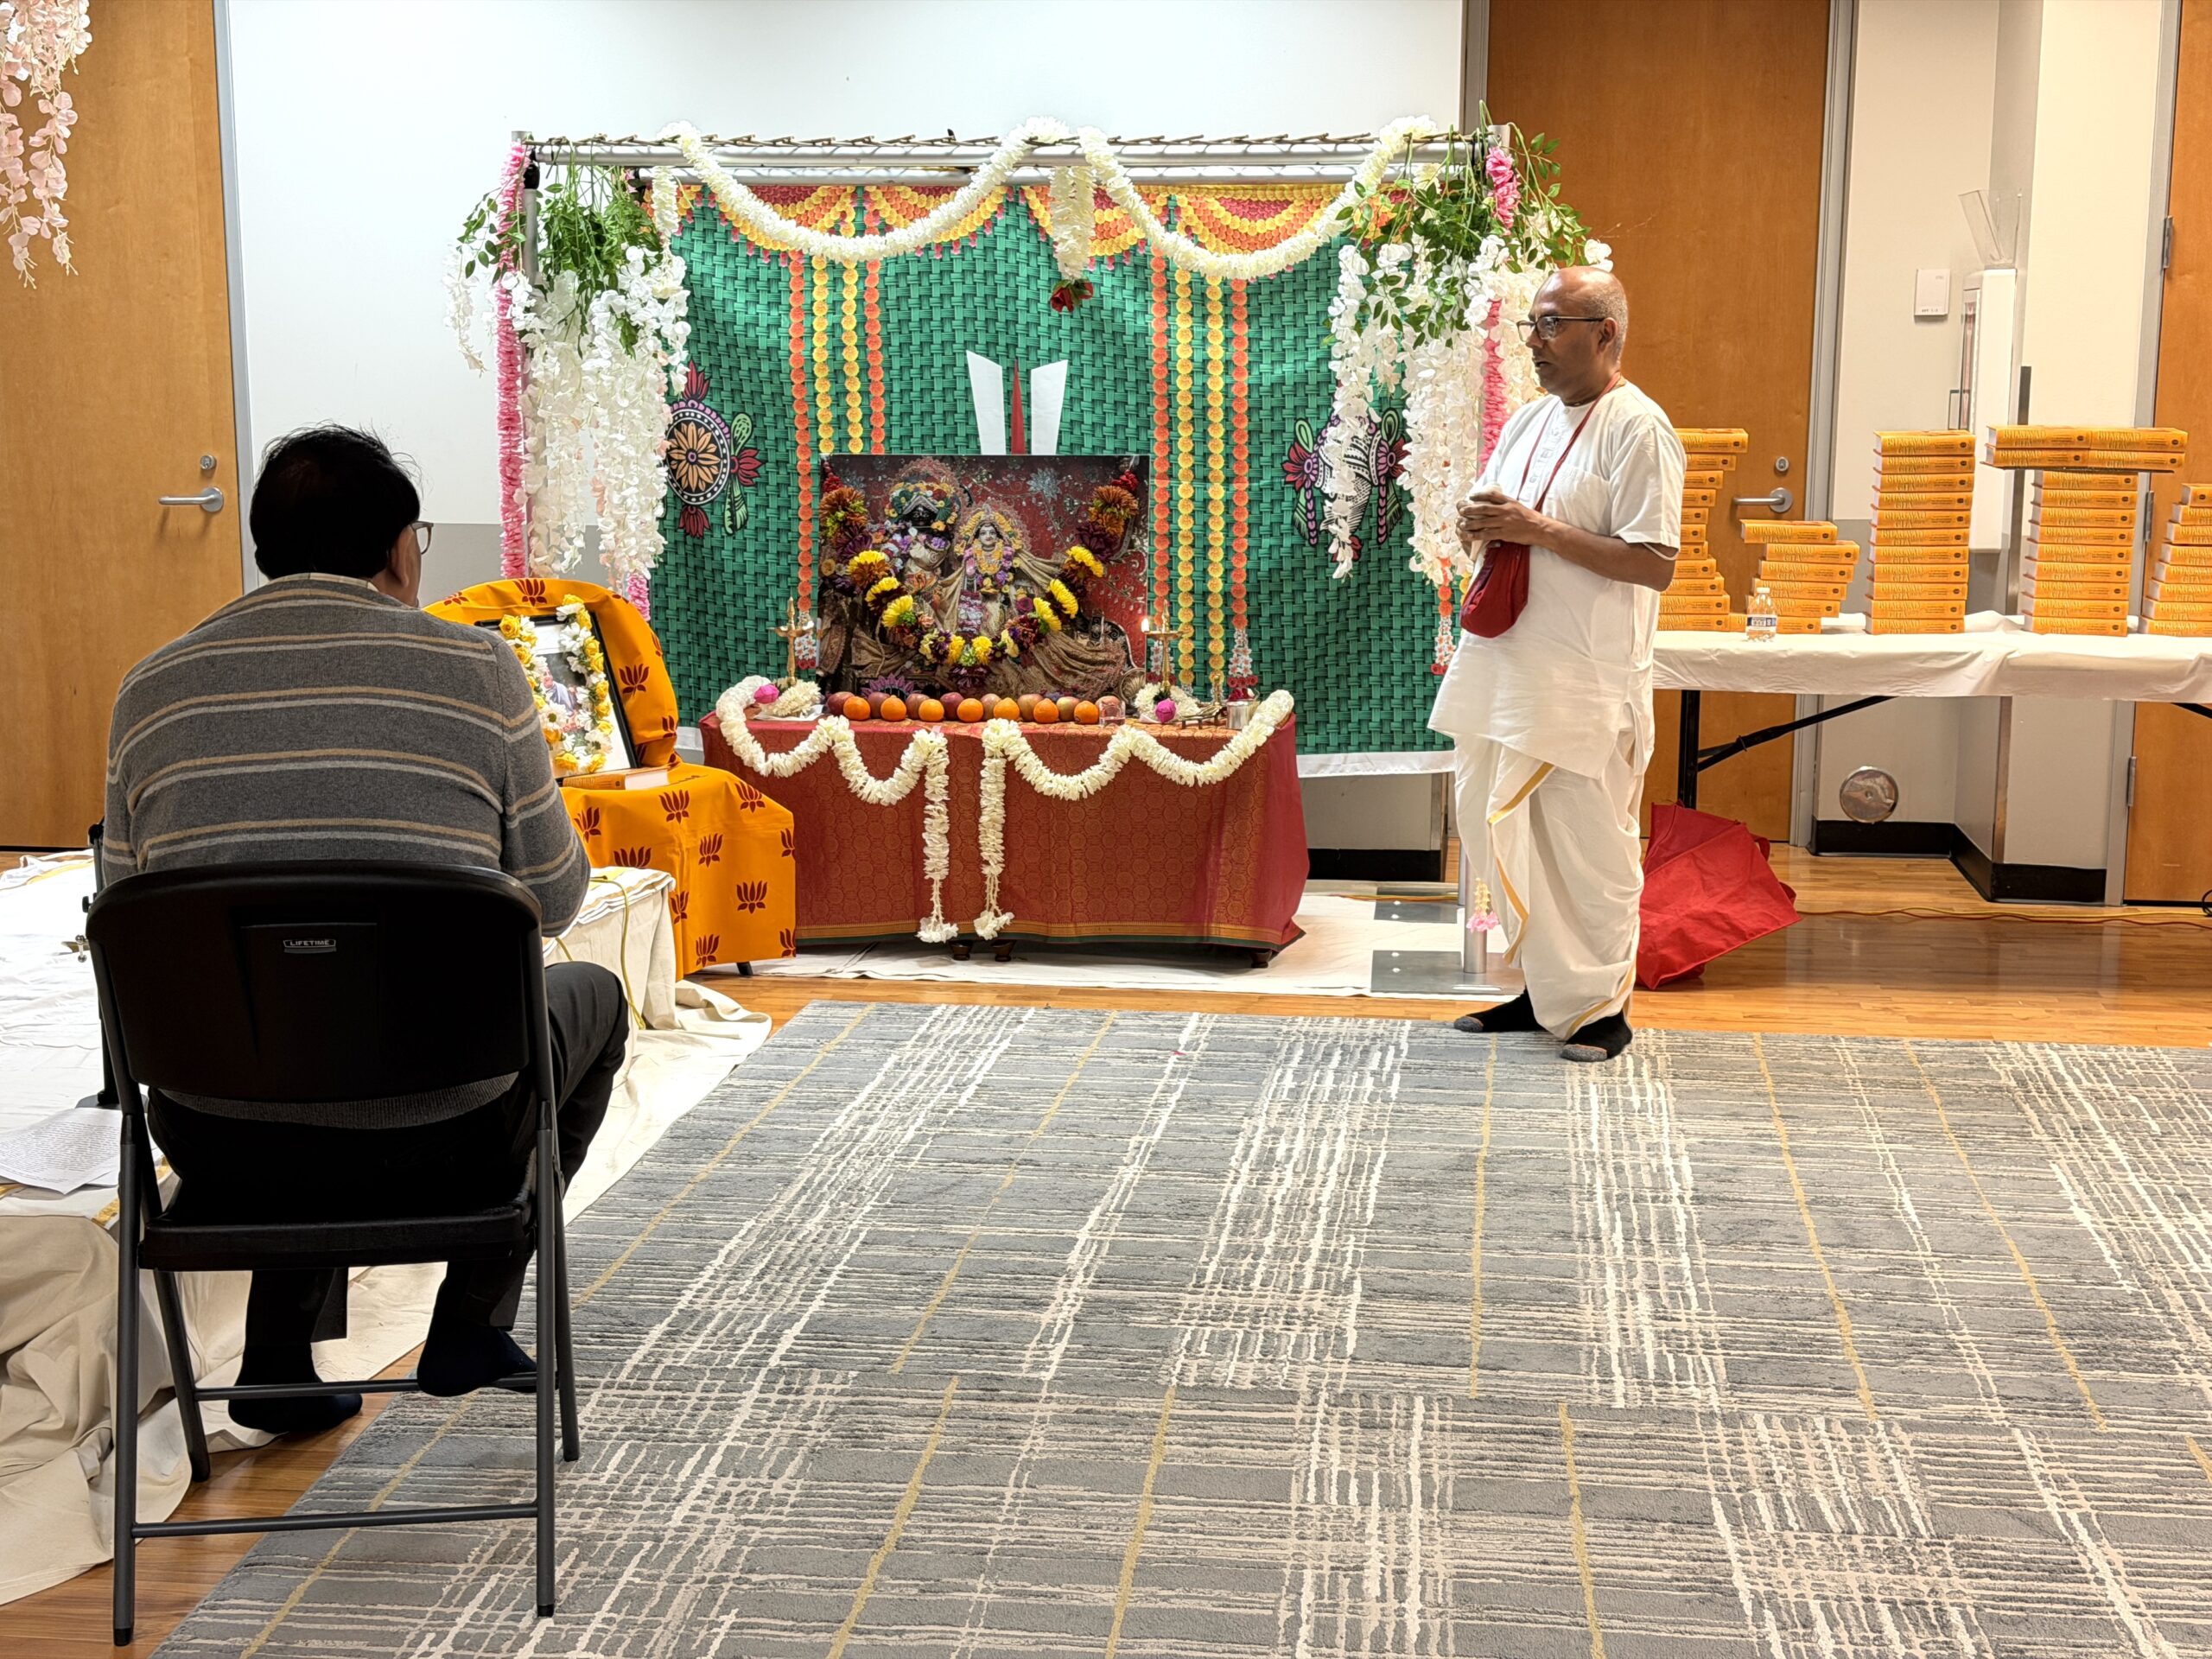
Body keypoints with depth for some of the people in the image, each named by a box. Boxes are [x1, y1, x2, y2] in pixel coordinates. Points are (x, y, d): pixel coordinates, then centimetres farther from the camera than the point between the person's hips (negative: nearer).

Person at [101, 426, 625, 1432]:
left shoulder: (152, 687, 2)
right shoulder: (475, 669, -7)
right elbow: (555, 898, 2)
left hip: (219, 1148, 4)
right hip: (437, 1142, -3)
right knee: (590, 998, 29)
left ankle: (281, 1355, 31)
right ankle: (470, 1321, 25)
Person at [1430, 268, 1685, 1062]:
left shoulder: (1639, 431, -11)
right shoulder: (1529, 421, 14)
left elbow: (1655, 564, -19)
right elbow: (1488, 521, 23)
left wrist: (1535, 529, -20)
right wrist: (1478, 525, -2)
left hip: (1585, 685, -8)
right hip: (1503, 664, 8)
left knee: (1590, 851, 0)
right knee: (1498, 833, 13)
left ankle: (1602, 1006, 14)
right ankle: (1546, 991, 26)